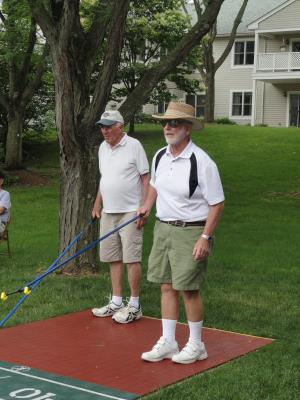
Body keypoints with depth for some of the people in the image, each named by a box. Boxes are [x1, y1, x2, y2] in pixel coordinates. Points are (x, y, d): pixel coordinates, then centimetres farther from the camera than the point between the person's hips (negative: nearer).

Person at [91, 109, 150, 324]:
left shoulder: (133, 145, -8)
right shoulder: (103, 148, 12)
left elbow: (146, 178, -9)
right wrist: (97, 204, 19)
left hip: (130, 212, -7)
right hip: (108, 212, 7)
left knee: (132, 258, -5)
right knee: (114, 259, 10)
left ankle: (134, 305, 2)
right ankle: (116, 302, 19)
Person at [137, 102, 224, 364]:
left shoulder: (202, 162, -16)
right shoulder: (160, 157, 5)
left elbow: (217, 204, -14)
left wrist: (205, 238, -18)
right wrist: (148, 204, 19)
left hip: (191, 232, -7)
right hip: (163, 228, 7)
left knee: (188, 289, -2)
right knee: (167, 287, 10)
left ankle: (196, 345, 15)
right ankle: (168, 342, 20)